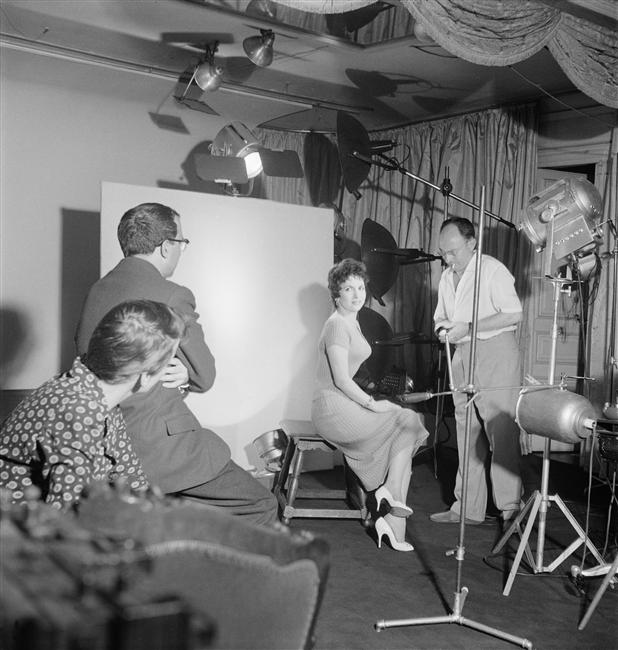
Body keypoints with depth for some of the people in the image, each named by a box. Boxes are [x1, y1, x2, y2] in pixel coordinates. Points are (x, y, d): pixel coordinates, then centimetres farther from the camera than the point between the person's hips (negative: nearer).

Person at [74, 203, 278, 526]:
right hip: (155, 447, -9)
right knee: (261, 507, -1)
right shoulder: (172, 296, -14)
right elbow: (205, 376, -5)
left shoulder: (97, 289, 9)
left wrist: (177, 376, 7)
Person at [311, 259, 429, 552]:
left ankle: (392, 518, -5)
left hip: (349, 404, 9)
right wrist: (372, 404, -15)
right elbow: (341, 379, -19)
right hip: (333, 409, -9)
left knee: (401, 436, -4)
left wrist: (371, 402, 13)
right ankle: (393, 493, -3)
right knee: (408, 423, -9)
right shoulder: (337, 325, -13)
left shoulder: (353, 323, 19)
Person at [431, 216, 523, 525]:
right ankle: (467, 508, 13)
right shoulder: (446, 277, 15)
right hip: (462, 356, 8)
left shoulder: (492, 269, -8)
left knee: (501, 432, -7)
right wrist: (443, 330, -1)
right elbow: (440, 317, 24)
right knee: (467, 434, 8)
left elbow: (513, 314, -15)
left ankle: (510, 506, 0)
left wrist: (468, 328, -18)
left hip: (495, 352, -7)